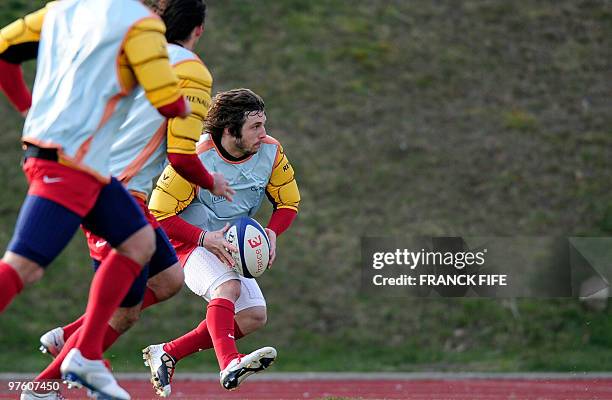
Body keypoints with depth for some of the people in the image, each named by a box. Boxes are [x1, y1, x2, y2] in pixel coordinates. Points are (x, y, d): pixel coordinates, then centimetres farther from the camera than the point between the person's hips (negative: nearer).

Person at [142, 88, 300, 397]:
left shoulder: (270, 151, -10)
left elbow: (288, 203, 3)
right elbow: (159, 215, -22)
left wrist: (271, 232, -17)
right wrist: (206, 238, -31)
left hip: (230, 245, 7)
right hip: (186, 241, -7)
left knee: (253, 316, -6)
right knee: (229, 286, -33)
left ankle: (167, 353, 0)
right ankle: (229, 365, -51)